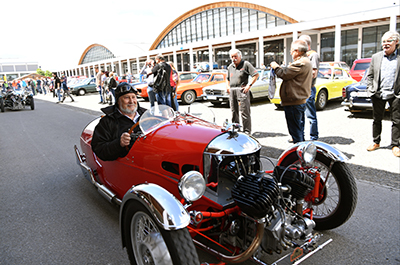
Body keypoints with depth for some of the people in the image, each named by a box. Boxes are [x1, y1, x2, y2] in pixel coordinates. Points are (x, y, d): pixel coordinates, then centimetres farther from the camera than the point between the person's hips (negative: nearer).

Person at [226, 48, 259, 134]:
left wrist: (249, 85, -13)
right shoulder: (230, 67, 18)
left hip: (242, 90, -6)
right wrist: (227, 86, 14)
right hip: (232, 91, 7)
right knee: (234, 112, 11)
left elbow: (256, 75, -5)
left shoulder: (246, 64, -1)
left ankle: (247, 131, -3)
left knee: (244, 112, -8)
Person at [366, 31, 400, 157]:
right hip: (378, 95, 3)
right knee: (377, 119, 12)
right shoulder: (376, 57, 8)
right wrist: (370, 89, 0)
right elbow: (369, 75, 12)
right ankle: (376, 142, 26)